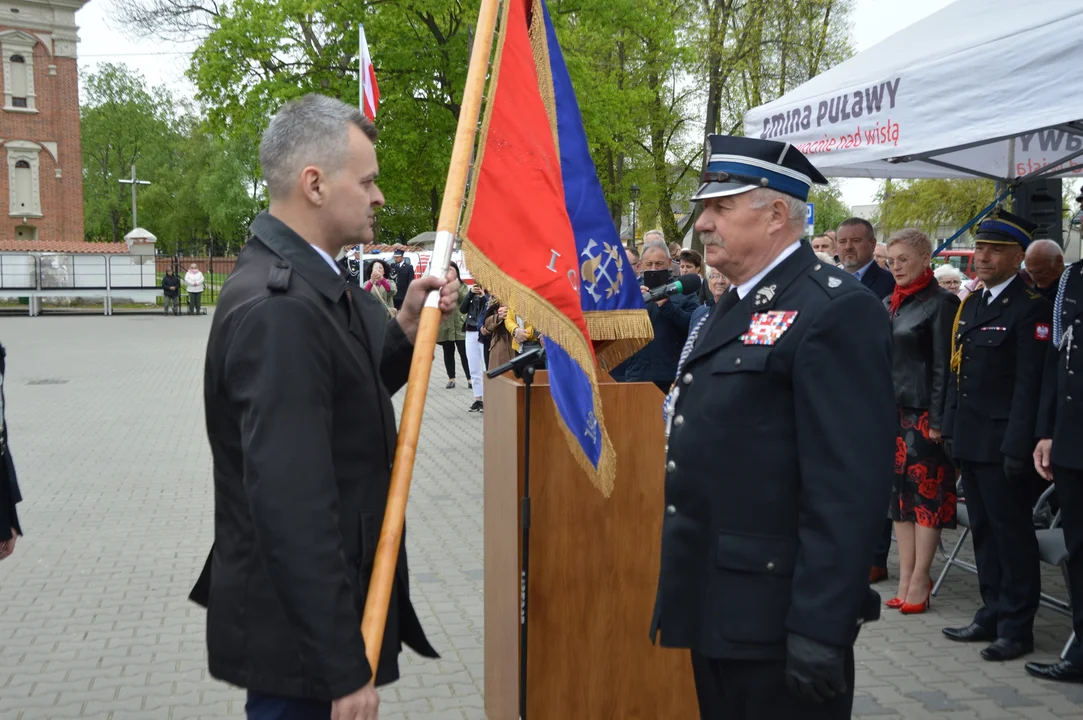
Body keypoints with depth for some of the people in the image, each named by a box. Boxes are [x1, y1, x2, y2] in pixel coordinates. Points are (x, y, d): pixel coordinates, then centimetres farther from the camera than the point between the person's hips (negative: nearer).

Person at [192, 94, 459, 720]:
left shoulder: (305, 279, 5)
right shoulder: (278, 307, -26)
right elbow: (293, 506, -29)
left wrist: (406, 328, -2)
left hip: (329, 603, 9)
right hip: (298, 627, -9)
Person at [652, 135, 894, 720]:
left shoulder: (835, 310, -16)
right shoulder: (731, 309, 15)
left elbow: (848, 485, -22)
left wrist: (821, 627, -24)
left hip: (774, 617, -9)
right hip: (712, 606, 9)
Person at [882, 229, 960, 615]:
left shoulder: (941, 303, -7)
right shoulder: (888, 304, 13)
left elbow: (944, 366, -11)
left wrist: (938, 420, -14)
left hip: (923, 413, -7)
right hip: (891, 410, 7)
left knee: (926, 493, -1)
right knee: (900, 492, 8)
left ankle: (919, 582, 4)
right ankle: (905, 579, 13)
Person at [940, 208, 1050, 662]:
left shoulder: (1030, 308, -11)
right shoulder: (970, 304, 14)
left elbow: (1030, 382, -16)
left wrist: (1017, 445, -19)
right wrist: (951, 427, 14)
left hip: (1000, 442, -8)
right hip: (969, 439, 8)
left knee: (1012, 533, 1)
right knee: (983, 531, 14)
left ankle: (1017, 627, 10)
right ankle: (992, 616, 25)